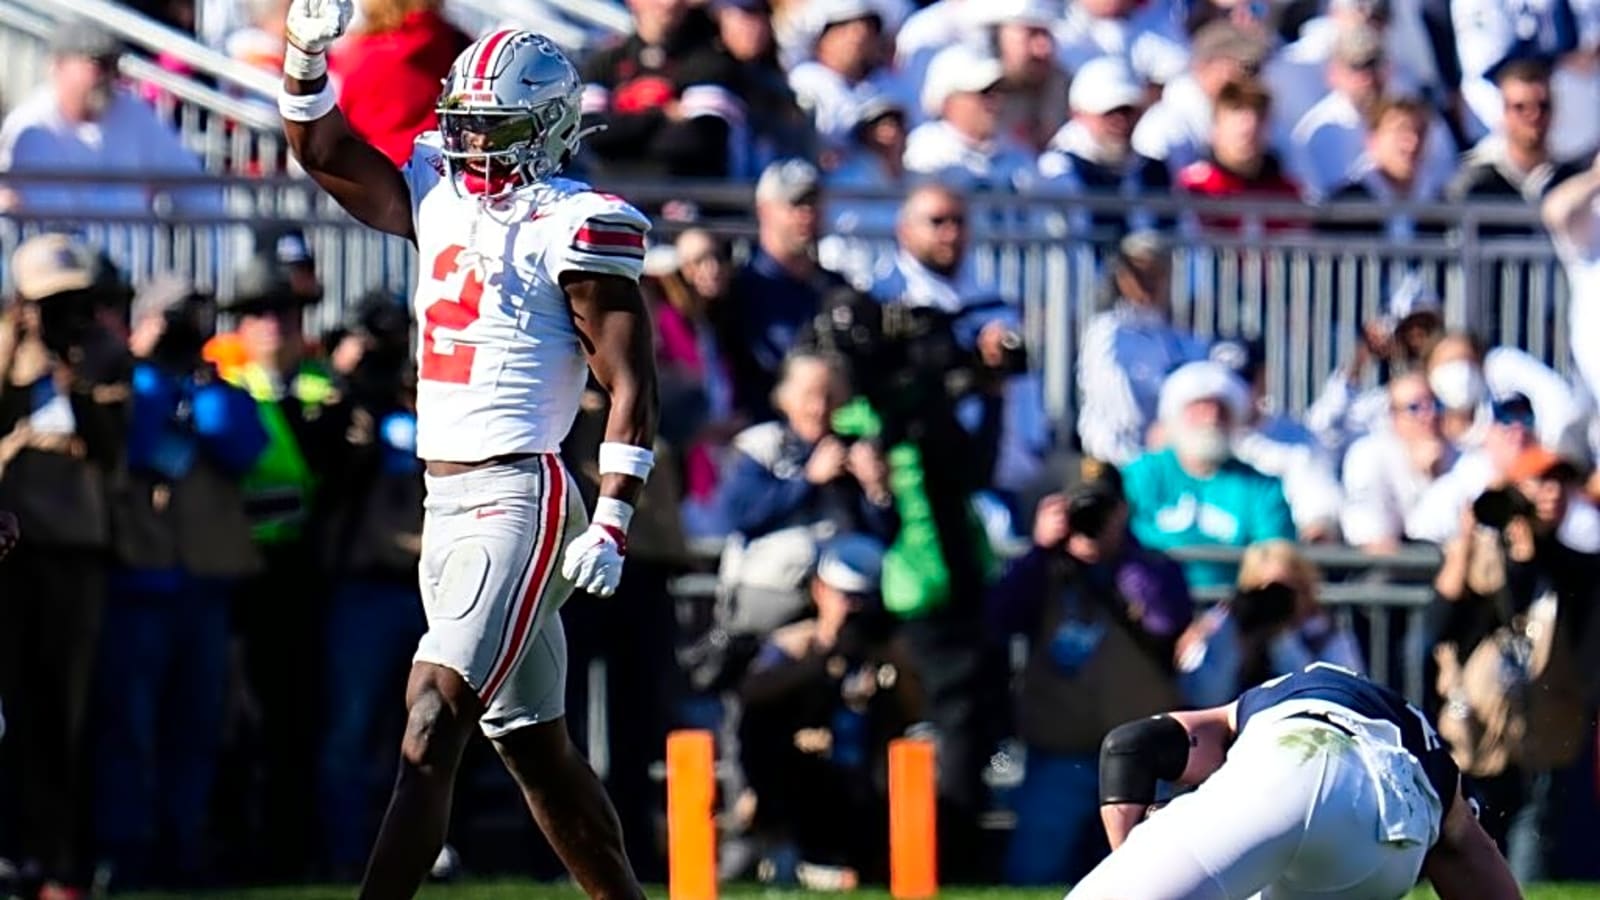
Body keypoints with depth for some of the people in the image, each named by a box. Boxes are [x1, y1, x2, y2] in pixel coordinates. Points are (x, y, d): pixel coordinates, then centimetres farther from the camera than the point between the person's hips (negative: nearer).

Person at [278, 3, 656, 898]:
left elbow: (633, 388, -11)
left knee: (431, 728, -18)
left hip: (518, 497, -9)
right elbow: (322, 151, 17)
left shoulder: (575, 228, -8)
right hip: (446, 503, 9)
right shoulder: (439, 196, 14)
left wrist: (612, 525, -18)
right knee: (536, 747, 13)